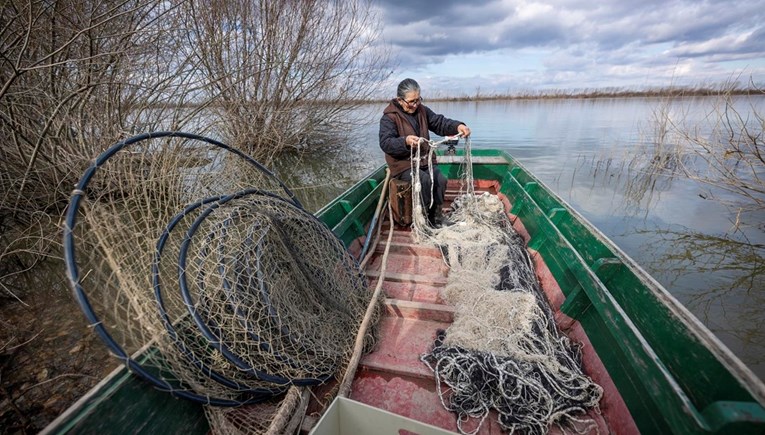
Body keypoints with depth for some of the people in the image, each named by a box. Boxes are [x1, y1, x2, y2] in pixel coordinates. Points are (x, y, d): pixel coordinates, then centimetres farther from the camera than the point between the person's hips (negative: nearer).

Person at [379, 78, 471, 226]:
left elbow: (440, 122, 7)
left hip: (425, 160, 5)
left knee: (440, 179, -19)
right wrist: (405, 141, -43)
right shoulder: (389, 116, -10)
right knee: (425, 180, -29)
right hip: (403, 164, -5)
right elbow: (385, 143, -22)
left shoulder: (422, 110, 9)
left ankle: (436, 218, -5)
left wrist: (457, 126, -15)